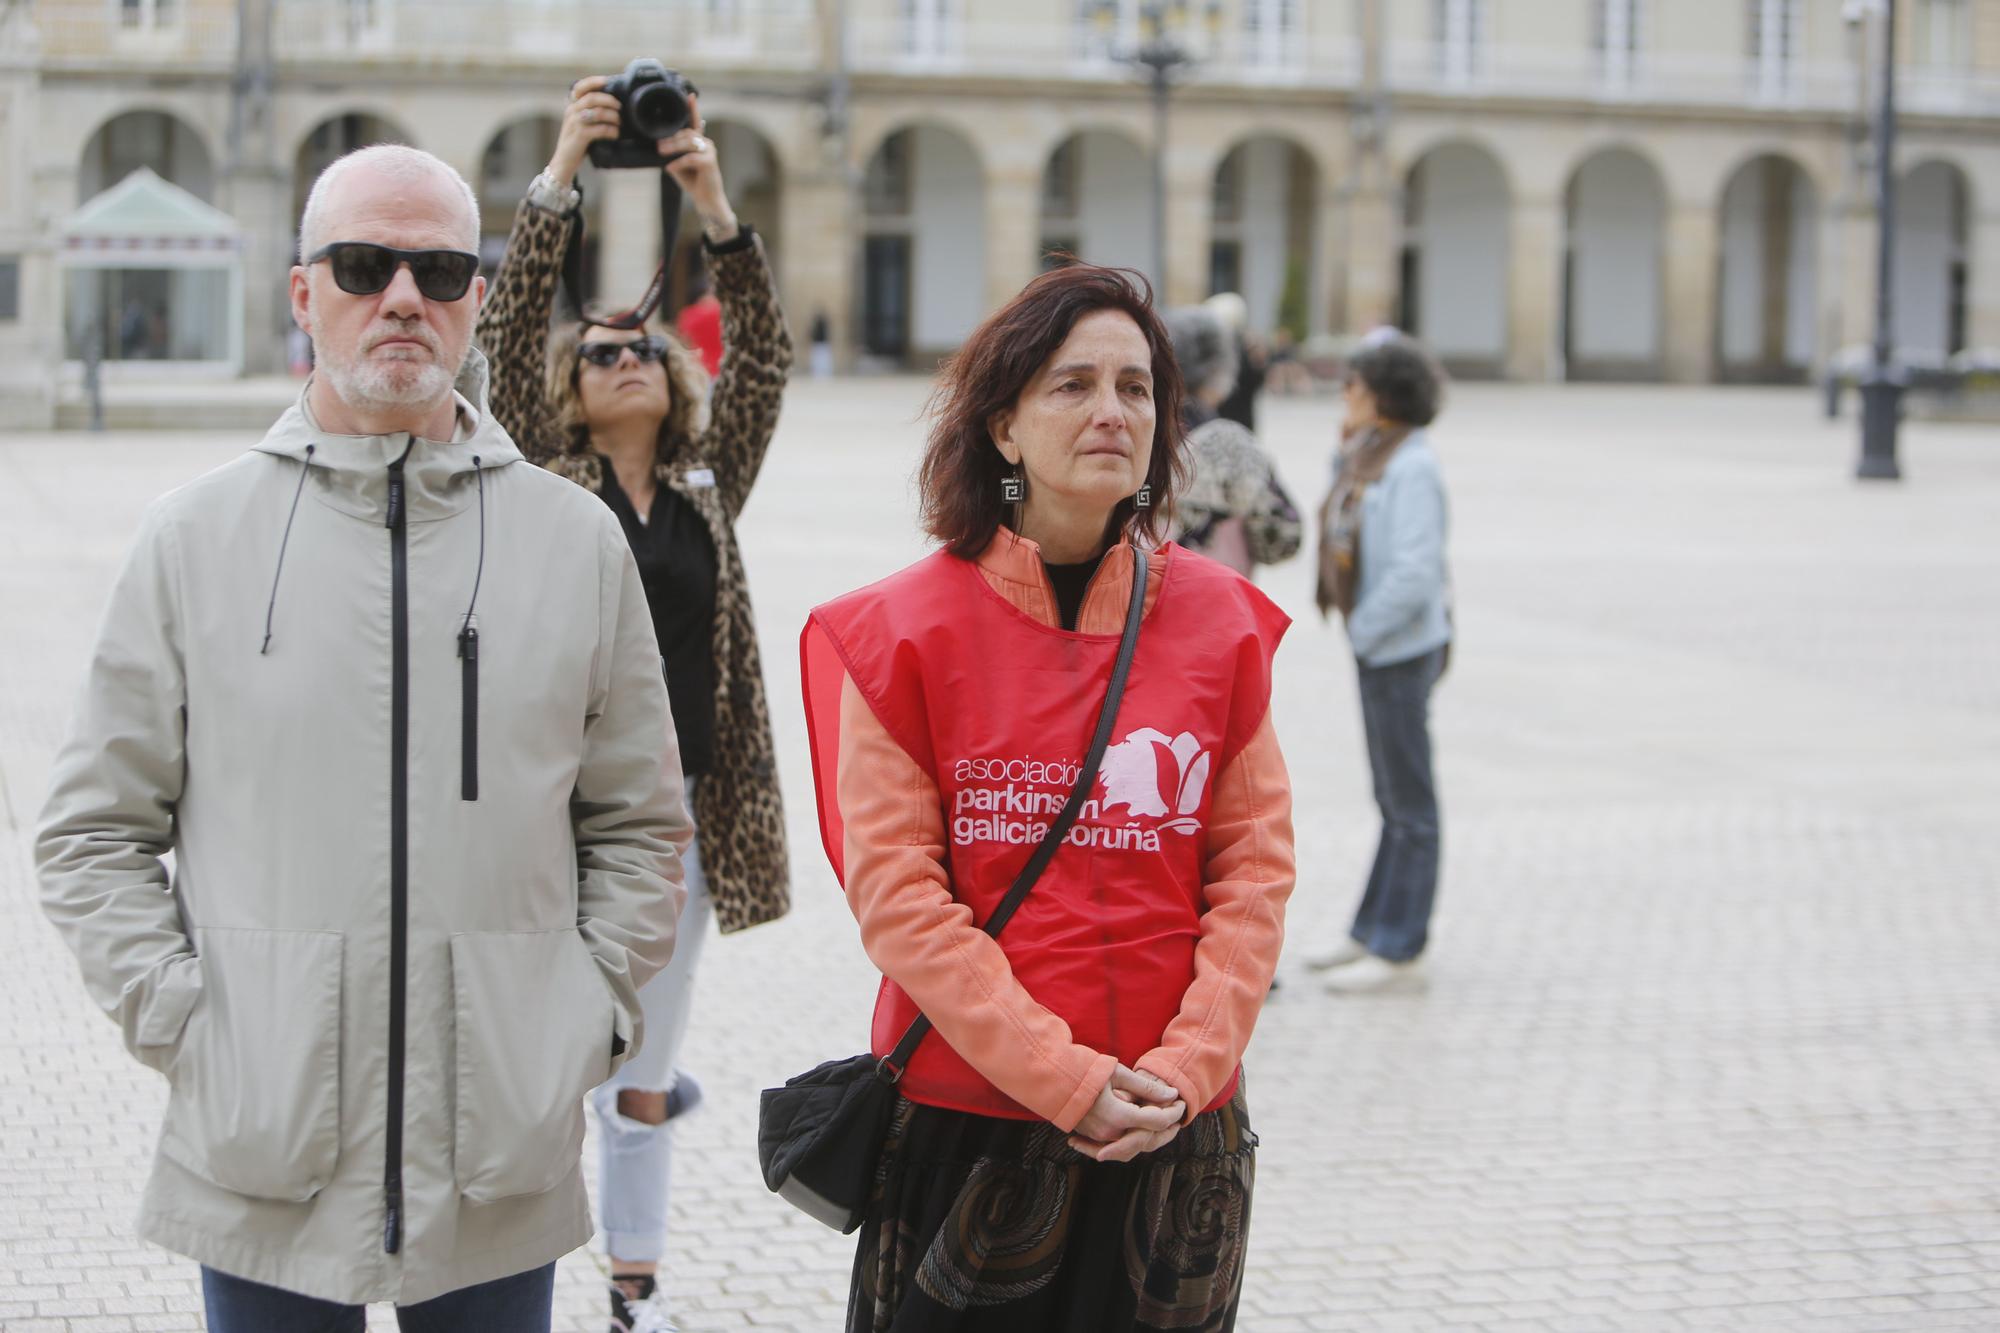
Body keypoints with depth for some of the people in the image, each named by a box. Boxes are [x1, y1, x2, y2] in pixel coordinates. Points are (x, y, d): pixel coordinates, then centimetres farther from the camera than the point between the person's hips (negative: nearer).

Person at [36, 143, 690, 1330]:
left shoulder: (578, 541, 5)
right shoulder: (196, 539, 3)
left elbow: (639, 824, 12)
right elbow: (97, 828, 6)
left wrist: (590, 1018, 2)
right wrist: (177, 1019, -5)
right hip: (263, 1153, -1)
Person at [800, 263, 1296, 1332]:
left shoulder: (1219, 621, 3)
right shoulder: (910, 630, -4)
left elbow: (1255, 871, 2)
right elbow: (895, 890, -10)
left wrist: (1185, 1070, -10)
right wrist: (1064, 1077, -15)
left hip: (1173, 1128, 2)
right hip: (966, 1117, -2)